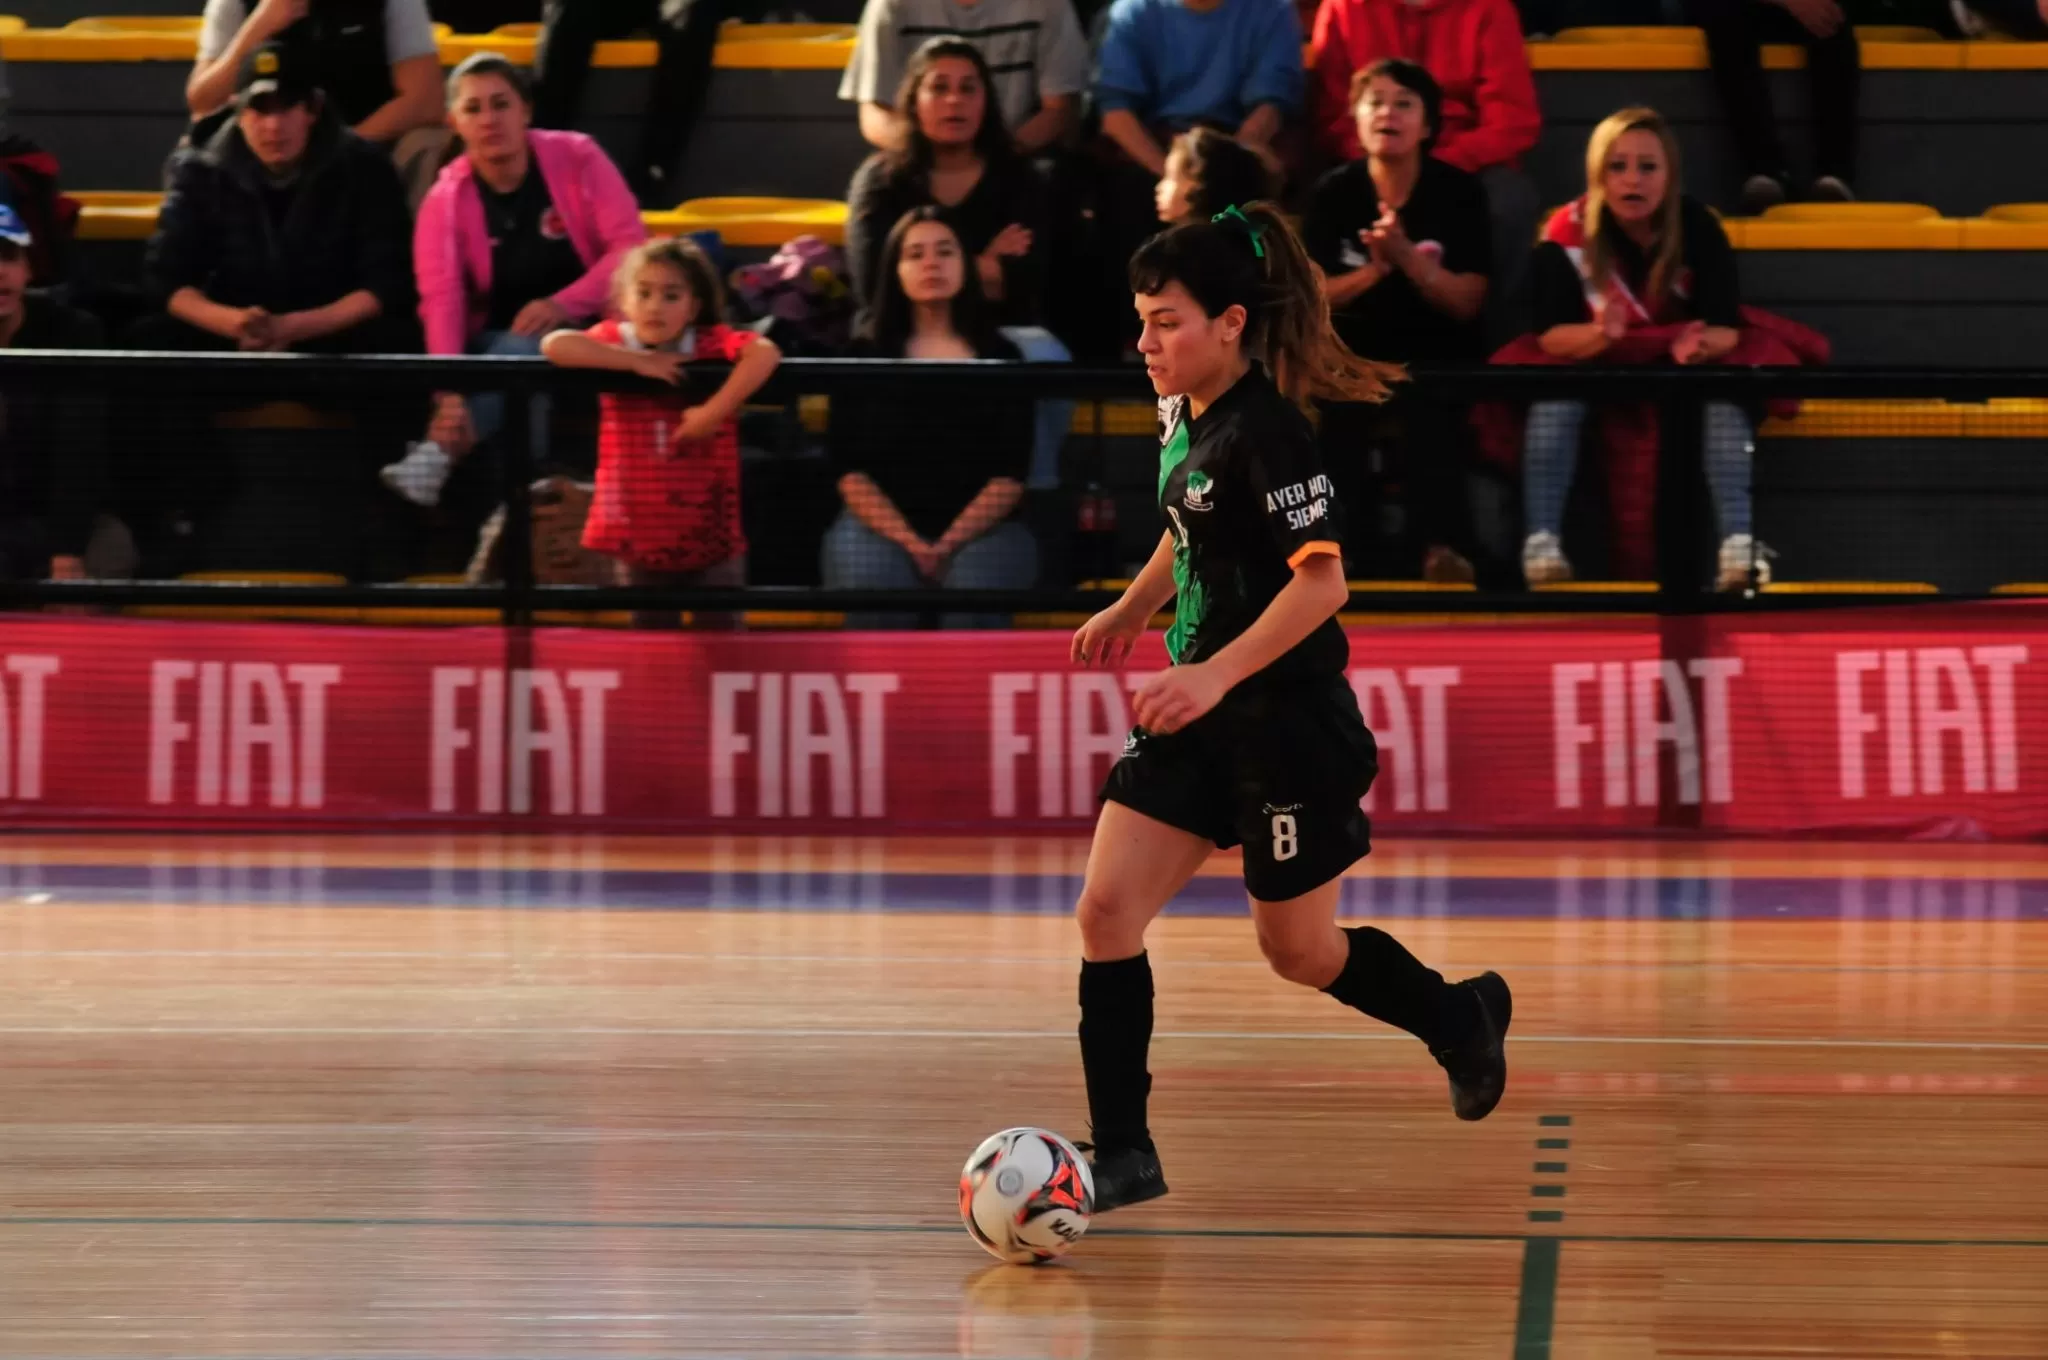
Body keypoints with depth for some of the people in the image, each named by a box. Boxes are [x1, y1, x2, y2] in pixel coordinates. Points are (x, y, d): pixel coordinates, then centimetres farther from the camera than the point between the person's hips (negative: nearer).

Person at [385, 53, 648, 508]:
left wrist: (563, 304, -27)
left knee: (520, 351, -36)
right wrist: (451, 391, -36)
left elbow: (631, 248, -10)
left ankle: (439, 451, -52)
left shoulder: (577, 159, -3)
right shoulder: (446, 201, -3)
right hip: (497, 340, 2)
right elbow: (441, 299, -17)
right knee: (517, 360, -36)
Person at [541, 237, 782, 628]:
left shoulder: (713, 344, -7)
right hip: (639, 539, 1)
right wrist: (636, 361, -22)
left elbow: (765, 353, -25)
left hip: (711, 537, -1)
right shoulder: (614, 340, -3)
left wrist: (715, 411, -31)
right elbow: (554, 345, -21)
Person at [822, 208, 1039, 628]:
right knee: (874, 598, -34)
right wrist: (908, 543, -13)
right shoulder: (865, 356, 10)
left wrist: (950, 544, -14)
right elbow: (851, 472, 3)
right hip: (881, 526, 0)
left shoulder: (1000, 358, 10)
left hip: (979, 528, 0)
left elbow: (1010, 475, 2)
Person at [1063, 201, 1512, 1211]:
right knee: (1106, 910, -5)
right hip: (1199, 714, 8)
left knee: (1296, 950, 8)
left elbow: (1320, 581, -27)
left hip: (1286, 719, -8)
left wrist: (1216, 675, -34)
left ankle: (1460, 1016, 36)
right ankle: (1123, 1157, -1)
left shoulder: (1265, 430, -21)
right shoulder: (1182, 416, 6)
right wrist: (1131, 610, 31)